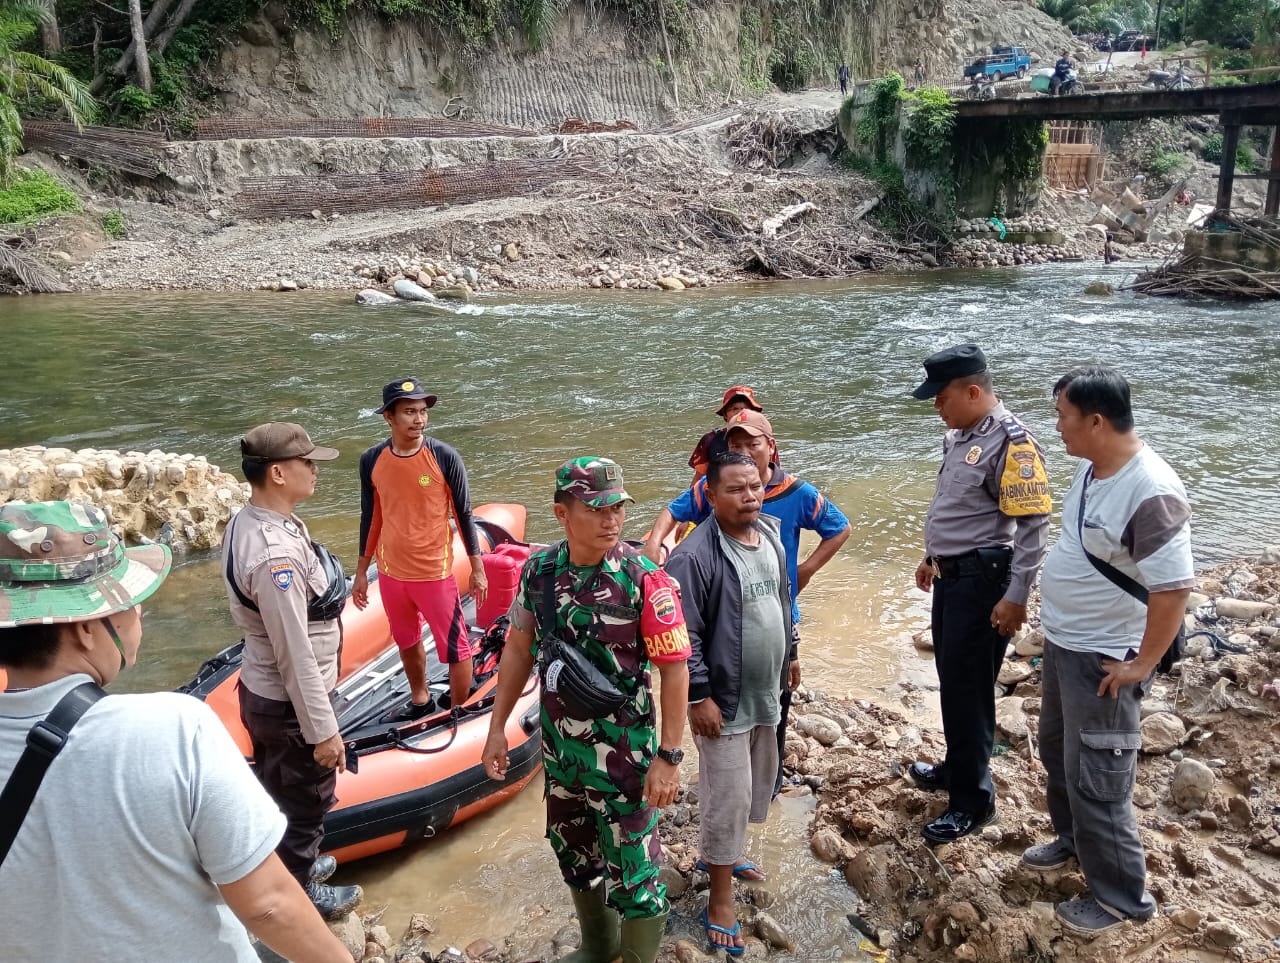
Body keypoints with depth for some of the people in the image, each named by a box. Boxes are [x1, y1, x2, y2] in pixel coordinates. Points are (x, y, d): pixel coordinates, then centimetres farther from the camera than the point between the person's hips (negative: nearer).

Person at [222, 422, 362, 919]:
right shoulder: (277, 553, -33)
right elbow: (296, 656, -28)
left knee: (277, 790, 28)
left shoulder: (244, 523, -2)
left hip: (258, 690, 9)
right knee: (306, 802, 14)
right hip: (291, 705, -9)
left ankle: (288, 864, 50)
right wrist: (323, 731, -20)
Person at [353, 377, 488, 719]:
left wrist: (477, 569, -2)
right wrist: (361, 572, 12)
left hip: (435, 572, -4)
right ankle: (420, 699, 45)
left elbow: (463, 514, -5)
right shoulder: (372, 461, -5)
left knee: (455, 648, 4)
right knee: (406, 641, 23)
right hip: (391, 572, 4)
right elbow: (370, 518, 7)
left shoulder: (445, 457, -14)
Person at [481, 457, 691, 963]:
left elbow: (674, 668, -16)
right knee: (574, 854, 24)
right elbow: (519, 649, 5)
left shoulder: (644, 579, -19)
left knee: (633, 871, 5)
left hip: (625, 751, -5)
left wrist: (669, 756, -17)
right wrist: (497, 727, 7)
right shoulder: (538, 570, -6)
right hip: (560, 745, 6)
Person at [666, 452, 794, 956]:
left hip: (766, 693, 8)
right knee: (727, 796, 1)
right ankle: (720, 904, 17)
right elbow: (681, 636, -21)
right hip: (724, 701, -8)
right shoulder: (693, 556, -23)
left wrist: (787, 656, 20)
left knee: (755, 784, 22)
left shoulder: (770, 534, 1)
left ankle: (720, 852, 46)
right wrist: (698, 697, -20)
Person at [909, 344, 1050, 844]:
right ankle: (957, 768, 37)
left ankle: (972, 800, 12)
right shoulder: (959, 435, 9)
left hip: (981, 579, -9)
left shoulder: (1011, 442, -19)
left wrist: (1016, 596, -22)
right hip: (951, 574, 9)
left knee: (967, 688, -2)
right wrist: (933, 556, 26)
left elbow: (1033, 525, -21)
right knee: (952, 679, 19)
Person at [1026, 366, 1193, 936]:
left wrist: (1141, 665, -19)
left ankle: (1120, 897, 22)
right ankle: (1073, 840, 46)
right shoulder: (1090, 467, 1)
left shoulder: (1150, 493, -28)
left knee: (1096, 780, 3)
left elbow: (1174, 587, -27)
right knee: (1059, 755, 24)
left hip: (1102, 661, -9)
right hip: (1061, 645, 9)